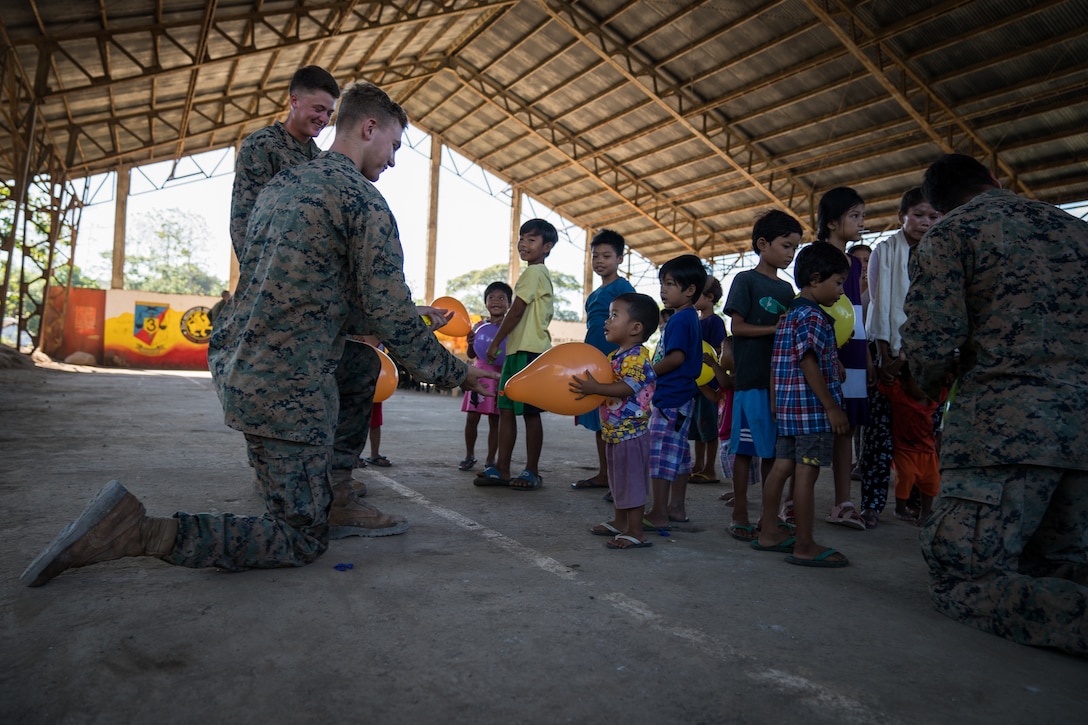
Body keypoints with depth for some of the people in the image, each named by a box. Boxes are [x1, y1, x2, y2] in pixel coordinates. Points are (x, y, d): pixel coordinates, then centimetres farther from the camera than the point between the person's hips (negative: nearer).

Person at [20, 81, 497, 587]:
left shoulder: (279, 184, 16)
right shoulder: (364, 200, -11)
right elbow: (393, 318, -13)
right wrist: (457, 374, -1)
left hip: (232, 366, 10)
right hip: (290, 389, -9)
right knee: (302, 541, 1)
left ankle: (324, 503, 32)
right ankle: (148, 533, -11)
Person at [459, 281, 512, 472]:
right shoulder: (479, 326, 6)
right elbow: (471, 355, 7)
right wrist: (470, 343, -14)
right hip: (479, 376, 2)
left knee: (494, 420, 4)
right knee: (471, 418, 2)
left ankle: (490, 459, 15)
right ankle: (469, 455, 20)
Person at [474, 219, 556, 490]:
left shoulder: (533, 272, -8)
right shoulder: (542, 274, 22)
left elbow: (517, 310, -14)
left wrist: (495, 342, -7)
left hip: (527, 351, -10)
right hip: (519, 350, 10)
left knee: (530, 412, -3)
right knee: (506, 409, 9)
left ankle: (532, 472, 6)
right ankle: (501, 469, 13)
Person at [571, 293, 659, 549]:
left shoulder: (637, 356, -18)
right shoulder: (613, 356, 13)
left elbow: (629, 387, -29)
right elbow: (604, 385, 20)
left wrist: (595, 388, -35)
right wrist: (585, 388, 4)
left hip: (630, 431, -10)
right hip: (614, 431, 10)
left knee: (632, 480, -3)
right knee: (619, 479, 20)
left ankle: (635, 532, 5)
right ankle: (620, 522, 33)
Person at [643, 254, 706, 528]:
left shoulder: (680, 319, -15)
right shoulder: (691, 317, 15)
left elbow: (676, 356, -23)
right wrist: (652, 373, 20)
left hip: (670, 396, -11)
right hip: (681, 395, 11)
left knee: (660, 452, -5)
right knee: (678, 452, 16)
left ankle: (658, 513, 1)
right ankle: (676, 507, 26)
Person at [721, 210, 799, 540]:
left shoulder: (787, 288, 17)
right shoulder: (746, 280, -2)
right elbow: (737, 327, -8)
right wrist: (777, 328, -15)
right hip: (752, 378, -6)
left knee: (773, 448, 10)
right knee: (746, 448, -1)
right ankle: (740, 516, 8)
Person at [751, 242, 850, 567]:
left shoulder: (790, 314, 17)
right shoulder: (813, 315, -12)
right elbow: (809, 364, -18)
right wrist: (832, 407, -16)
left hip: (789, 405, 10)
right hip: (812, 406, -9)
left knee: (783, 466, 13)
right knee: (807, 473, -4)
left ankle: (768, 532, 21)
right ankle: (805, 546, 2)